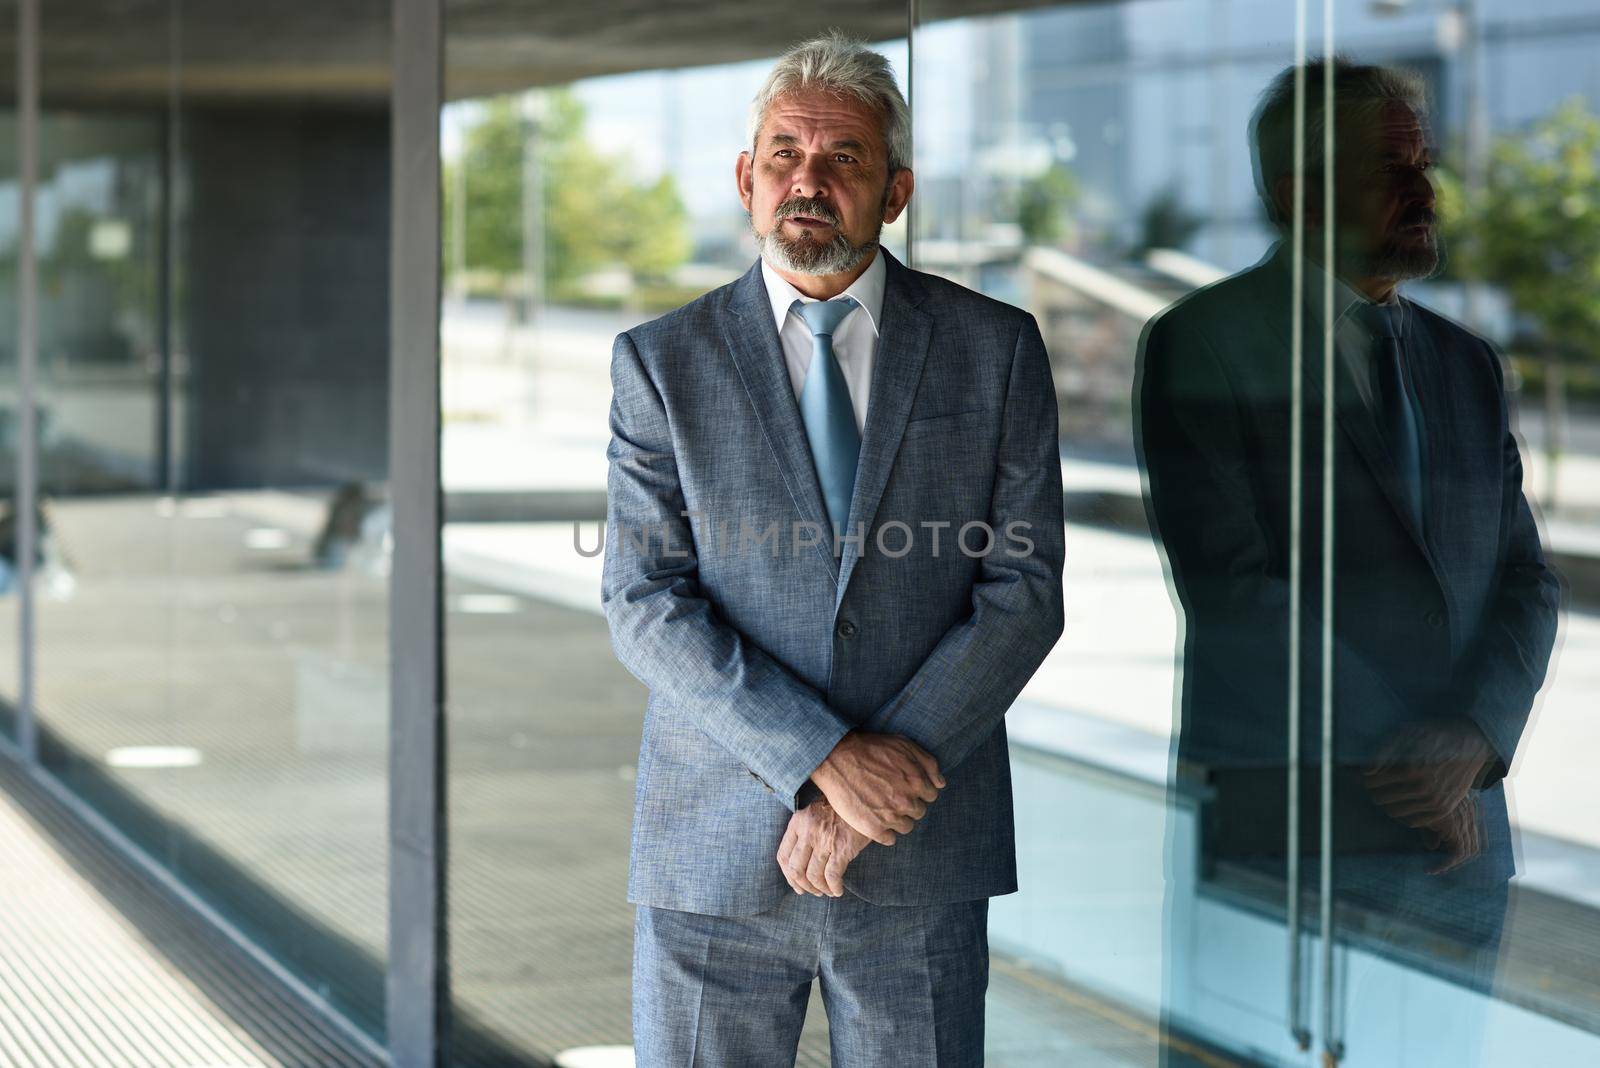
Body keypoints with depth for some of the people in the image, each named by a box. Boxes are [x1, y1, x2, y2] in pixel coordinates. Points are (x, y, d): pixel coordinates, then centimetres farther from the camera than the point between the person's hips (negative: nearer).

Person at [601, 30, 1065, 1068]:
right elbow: (645, 604, -4)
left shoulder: (994, 349, 4)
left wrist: (874, 790, -10)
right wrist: (824, 759, -16)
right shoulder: (663, 361, 4)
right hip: (716, 854, 0)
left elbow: (1025, 587, -1)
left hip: (925, 863, 0)